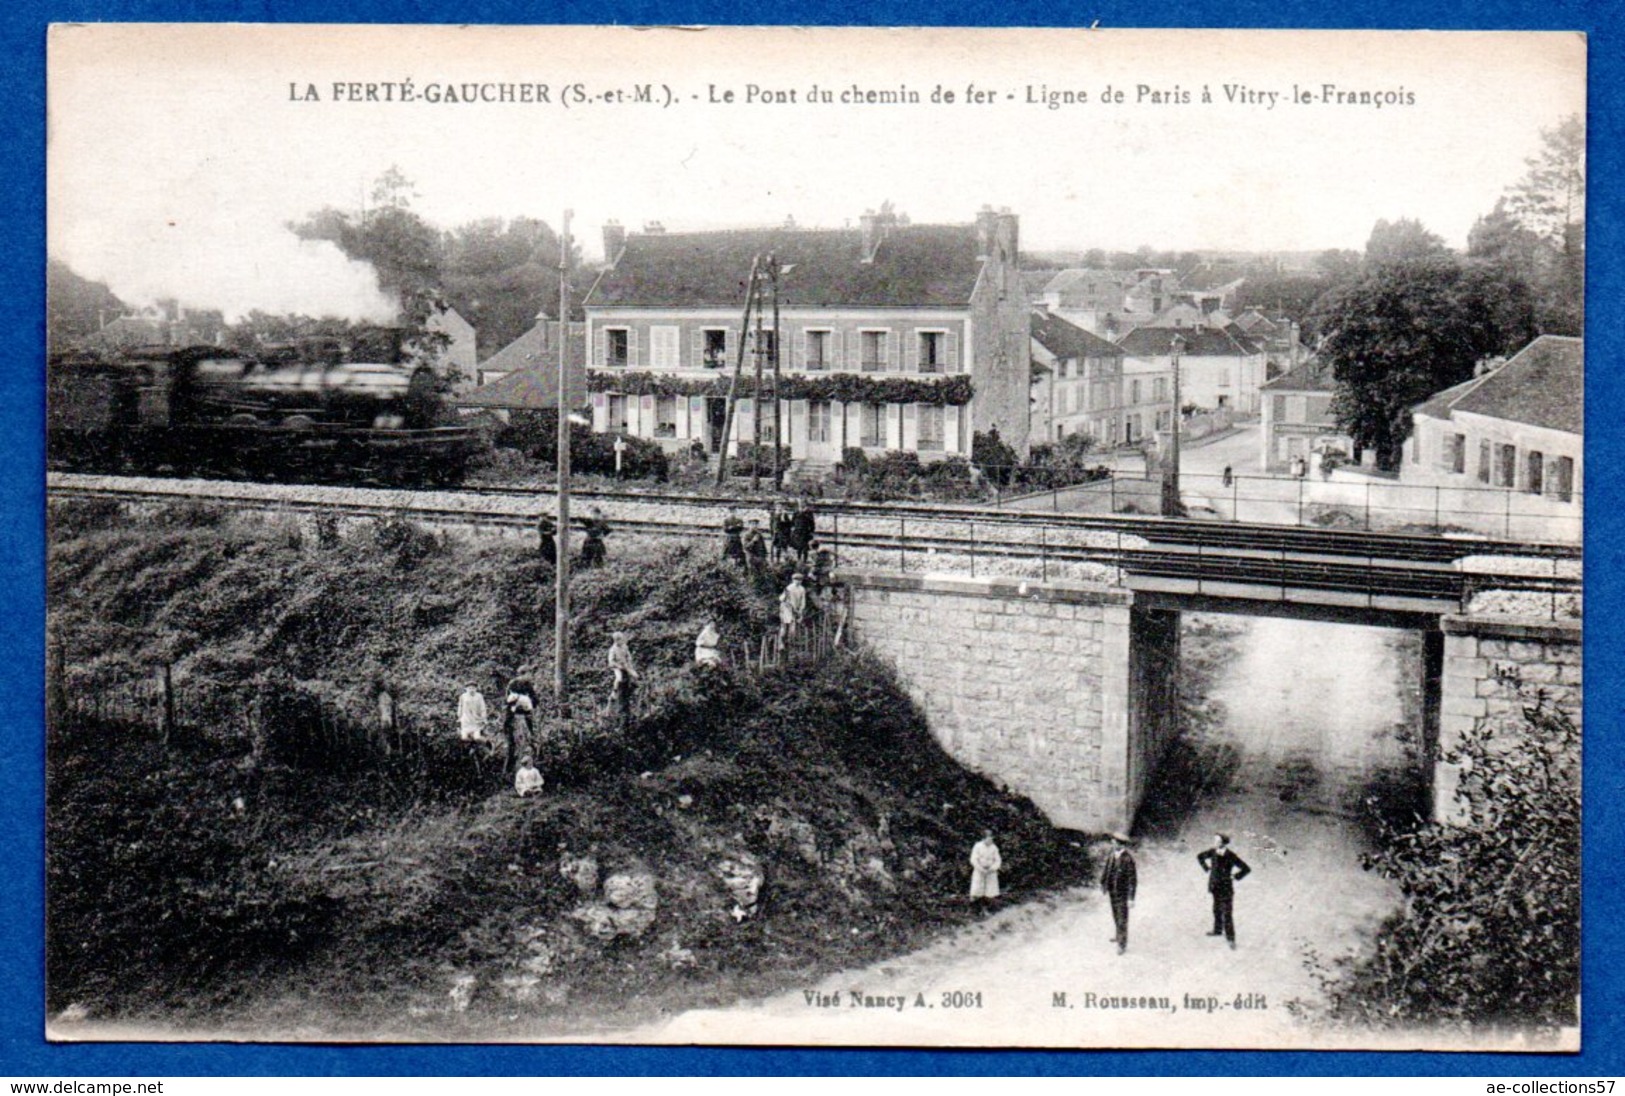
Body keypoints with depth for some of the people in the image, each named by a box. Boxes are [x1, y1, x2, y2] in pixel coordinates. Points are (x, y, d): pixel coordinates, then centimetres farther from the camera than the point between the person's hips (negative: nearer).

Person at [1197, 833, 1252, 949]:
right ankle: (1218, 930, 39)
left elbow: (1246, 869, -17)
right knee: (1217, 910, 21)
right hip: (1215, 886, 6)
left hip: (1226, 888, -6)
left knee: (1227, 913, -5)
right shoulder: (1213, 852, -5)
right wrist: (1207, 868, 9)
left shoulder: (1231, 856, -20)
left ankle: (1231, 938, 2)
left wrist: (1235, 877, -11)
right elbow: (1200, 856, 16)